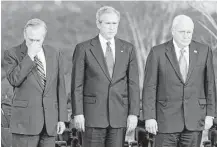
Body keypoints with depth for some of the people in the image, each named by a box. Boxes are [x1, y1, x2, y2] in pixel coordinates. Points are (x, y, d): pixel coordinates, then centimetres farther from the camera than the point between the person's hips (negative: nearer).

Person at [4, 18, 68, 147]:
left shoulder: (55, 54, 9)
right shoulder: (12, 54, -1)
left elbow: (60, 88, 10)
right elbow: (14, 80, -18)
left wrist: (62, 118, 6)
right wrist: (29, 56, -18)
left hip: (50, 122, 3)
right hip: (25, 120, -3)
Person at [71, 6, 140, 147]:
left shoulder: (128, 49, 6)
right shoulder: (83, 49, -1)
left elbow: (133, 83, 5)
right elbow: (77, 84, -1)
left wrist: (134, 113, -2)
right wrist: (78, 113, -7)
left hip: (119, 114, 2)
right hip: (93, 113, -2)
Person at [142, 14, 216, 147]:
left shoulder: (204, 51, 2)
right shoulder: (157, 52, -4)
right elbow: (150, 87, -4)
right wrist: (149, 117, -8)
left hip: (194, 119, 2)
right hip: (167, 118, -2)